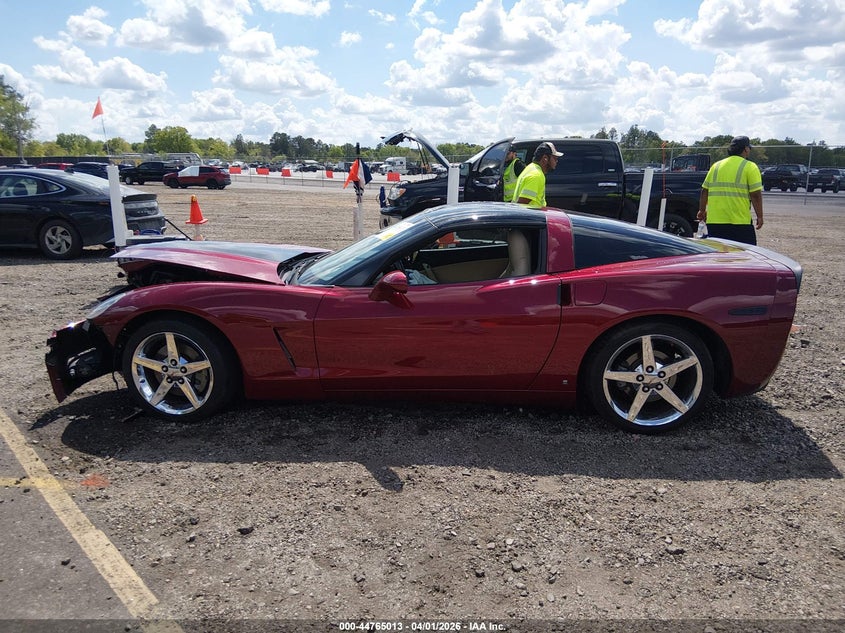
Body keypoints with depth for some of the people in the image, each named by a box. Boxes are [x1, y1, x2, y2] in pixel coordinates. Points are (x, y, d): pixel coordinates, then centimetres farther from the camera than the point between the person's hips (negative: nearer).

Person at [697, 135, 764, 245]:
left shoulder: (716, 166, 13)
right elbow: (756, 195, -8)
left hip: (714, 221, 5)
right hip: (740, 222, -5)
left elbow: (704, 191, 13)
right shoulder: (750, 167, -2)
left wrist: (702, 210, 23)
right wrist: (759, 216, -3)